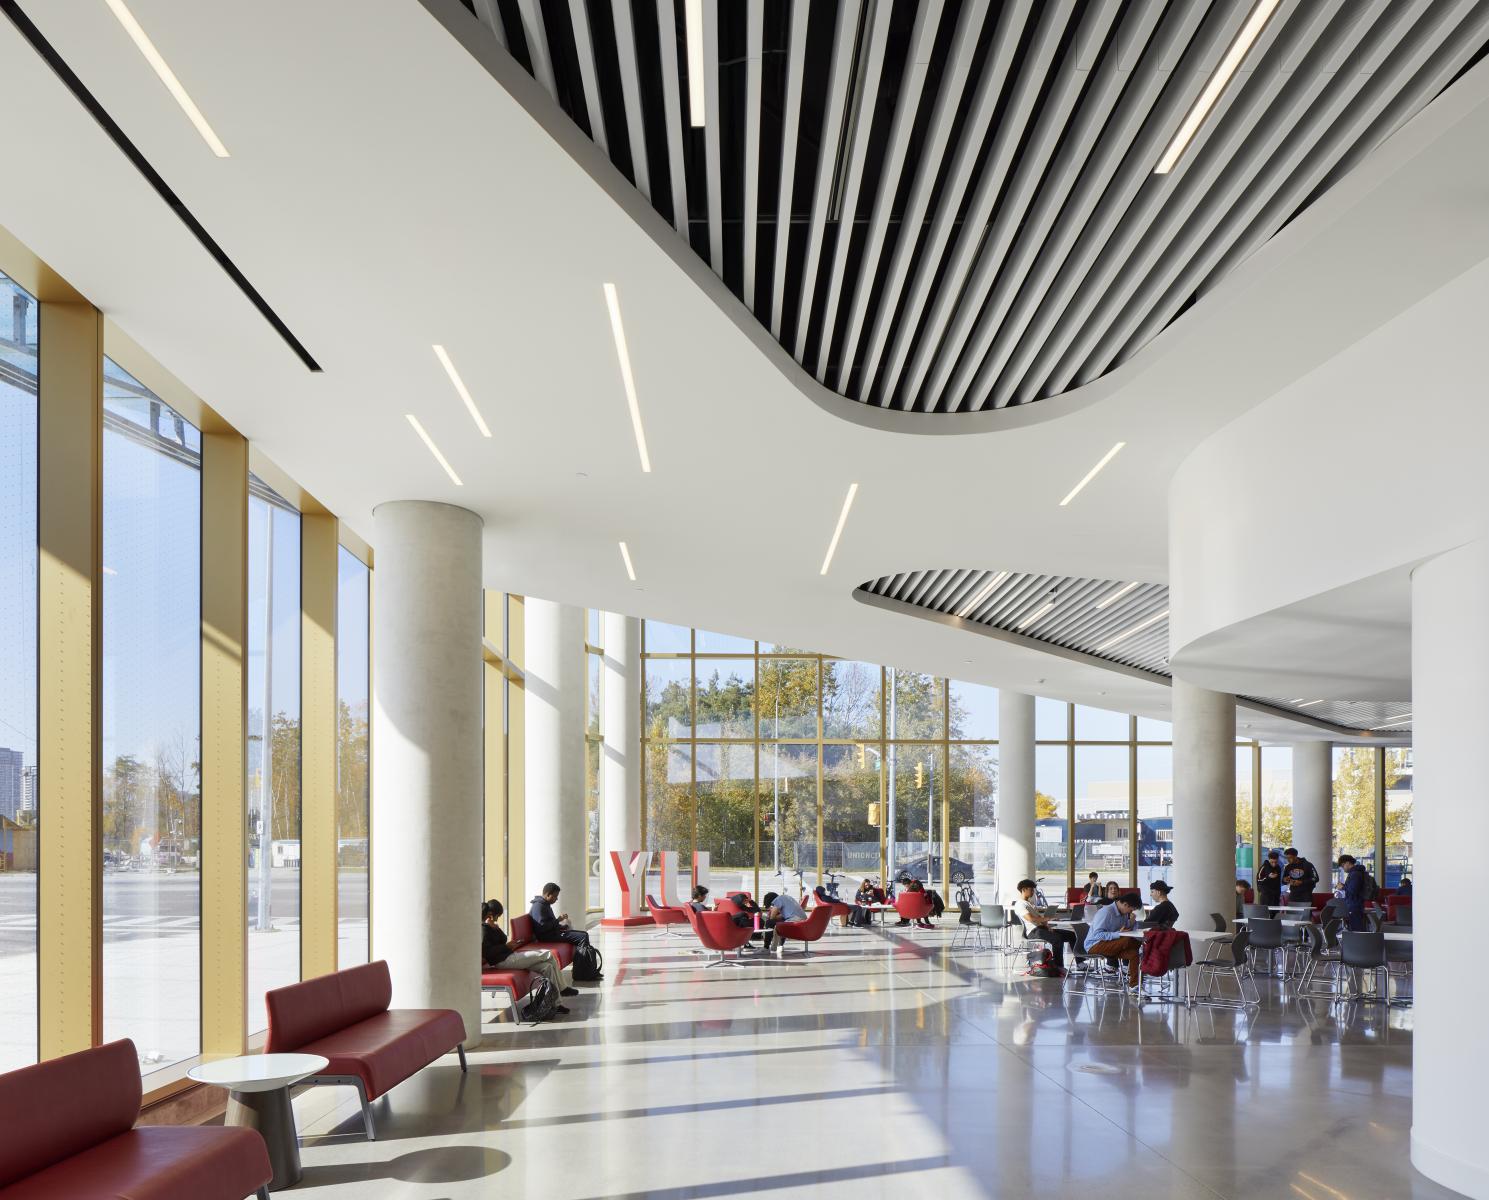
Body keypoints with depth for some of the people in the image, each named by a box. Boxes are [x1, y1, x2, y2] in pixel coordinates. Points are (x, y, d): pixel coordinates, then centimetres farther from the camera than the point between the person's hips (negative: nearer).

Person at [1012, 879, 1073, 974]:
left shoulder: (1031, 902, 26)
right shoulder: (1019, 904, -6)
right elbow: (1031, 919, -20)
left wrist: (1046, 925, 2)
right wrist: (1046, 919, -15)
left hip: (1041, 928, 10)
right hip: (1033, 931, -10)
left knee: (1071, 935, 0)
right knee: (1057, 939, -34)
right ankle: (1058, 966, -25)